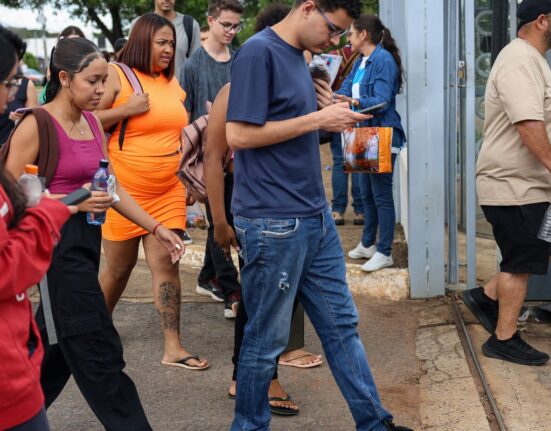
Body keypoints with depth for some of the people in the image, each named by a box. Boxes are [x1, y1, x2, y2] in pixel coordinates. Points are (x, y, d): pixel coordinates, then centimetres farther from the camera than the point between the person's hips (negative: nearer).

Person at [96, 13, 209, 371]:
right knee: (119, 267, 9)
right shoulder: (117, 75, -6)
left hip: (169, 192, 4)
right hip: (124, 191, -4)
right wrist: (128, 109, -19)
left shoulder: (173, 82, 10)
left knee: (167, 265, -2)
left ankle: (173, 347, 1)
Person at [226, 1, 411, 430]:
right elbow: (239, 135, -19)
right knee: (267, 338, 5)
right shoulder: (258, 52, -13)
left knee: (342, 325, 14)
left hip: (315, 217, 9)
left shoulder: (298, 56, 14)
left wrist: (331, 118, 5)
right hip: (273, 224, -9)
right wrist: (316, 119, -15)